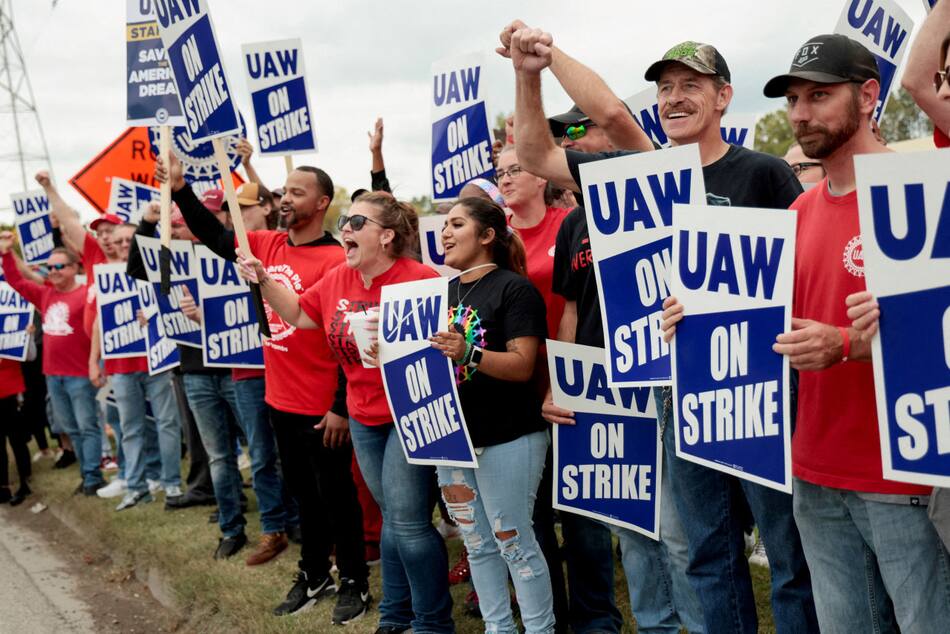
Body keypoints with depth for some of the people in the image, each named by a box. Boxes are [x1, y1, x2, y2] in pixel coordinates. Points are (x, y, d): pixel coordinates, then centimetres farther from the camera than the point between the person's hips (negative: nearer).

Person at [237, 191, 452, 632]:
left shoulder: (418, 279, -19)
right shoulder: (338, 279, 4)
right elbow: (299, 315, 15)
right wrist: (264, 281, 3)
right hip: (364, 417, 7)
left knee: (408, 521, -5)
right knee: (391, 517, 17)